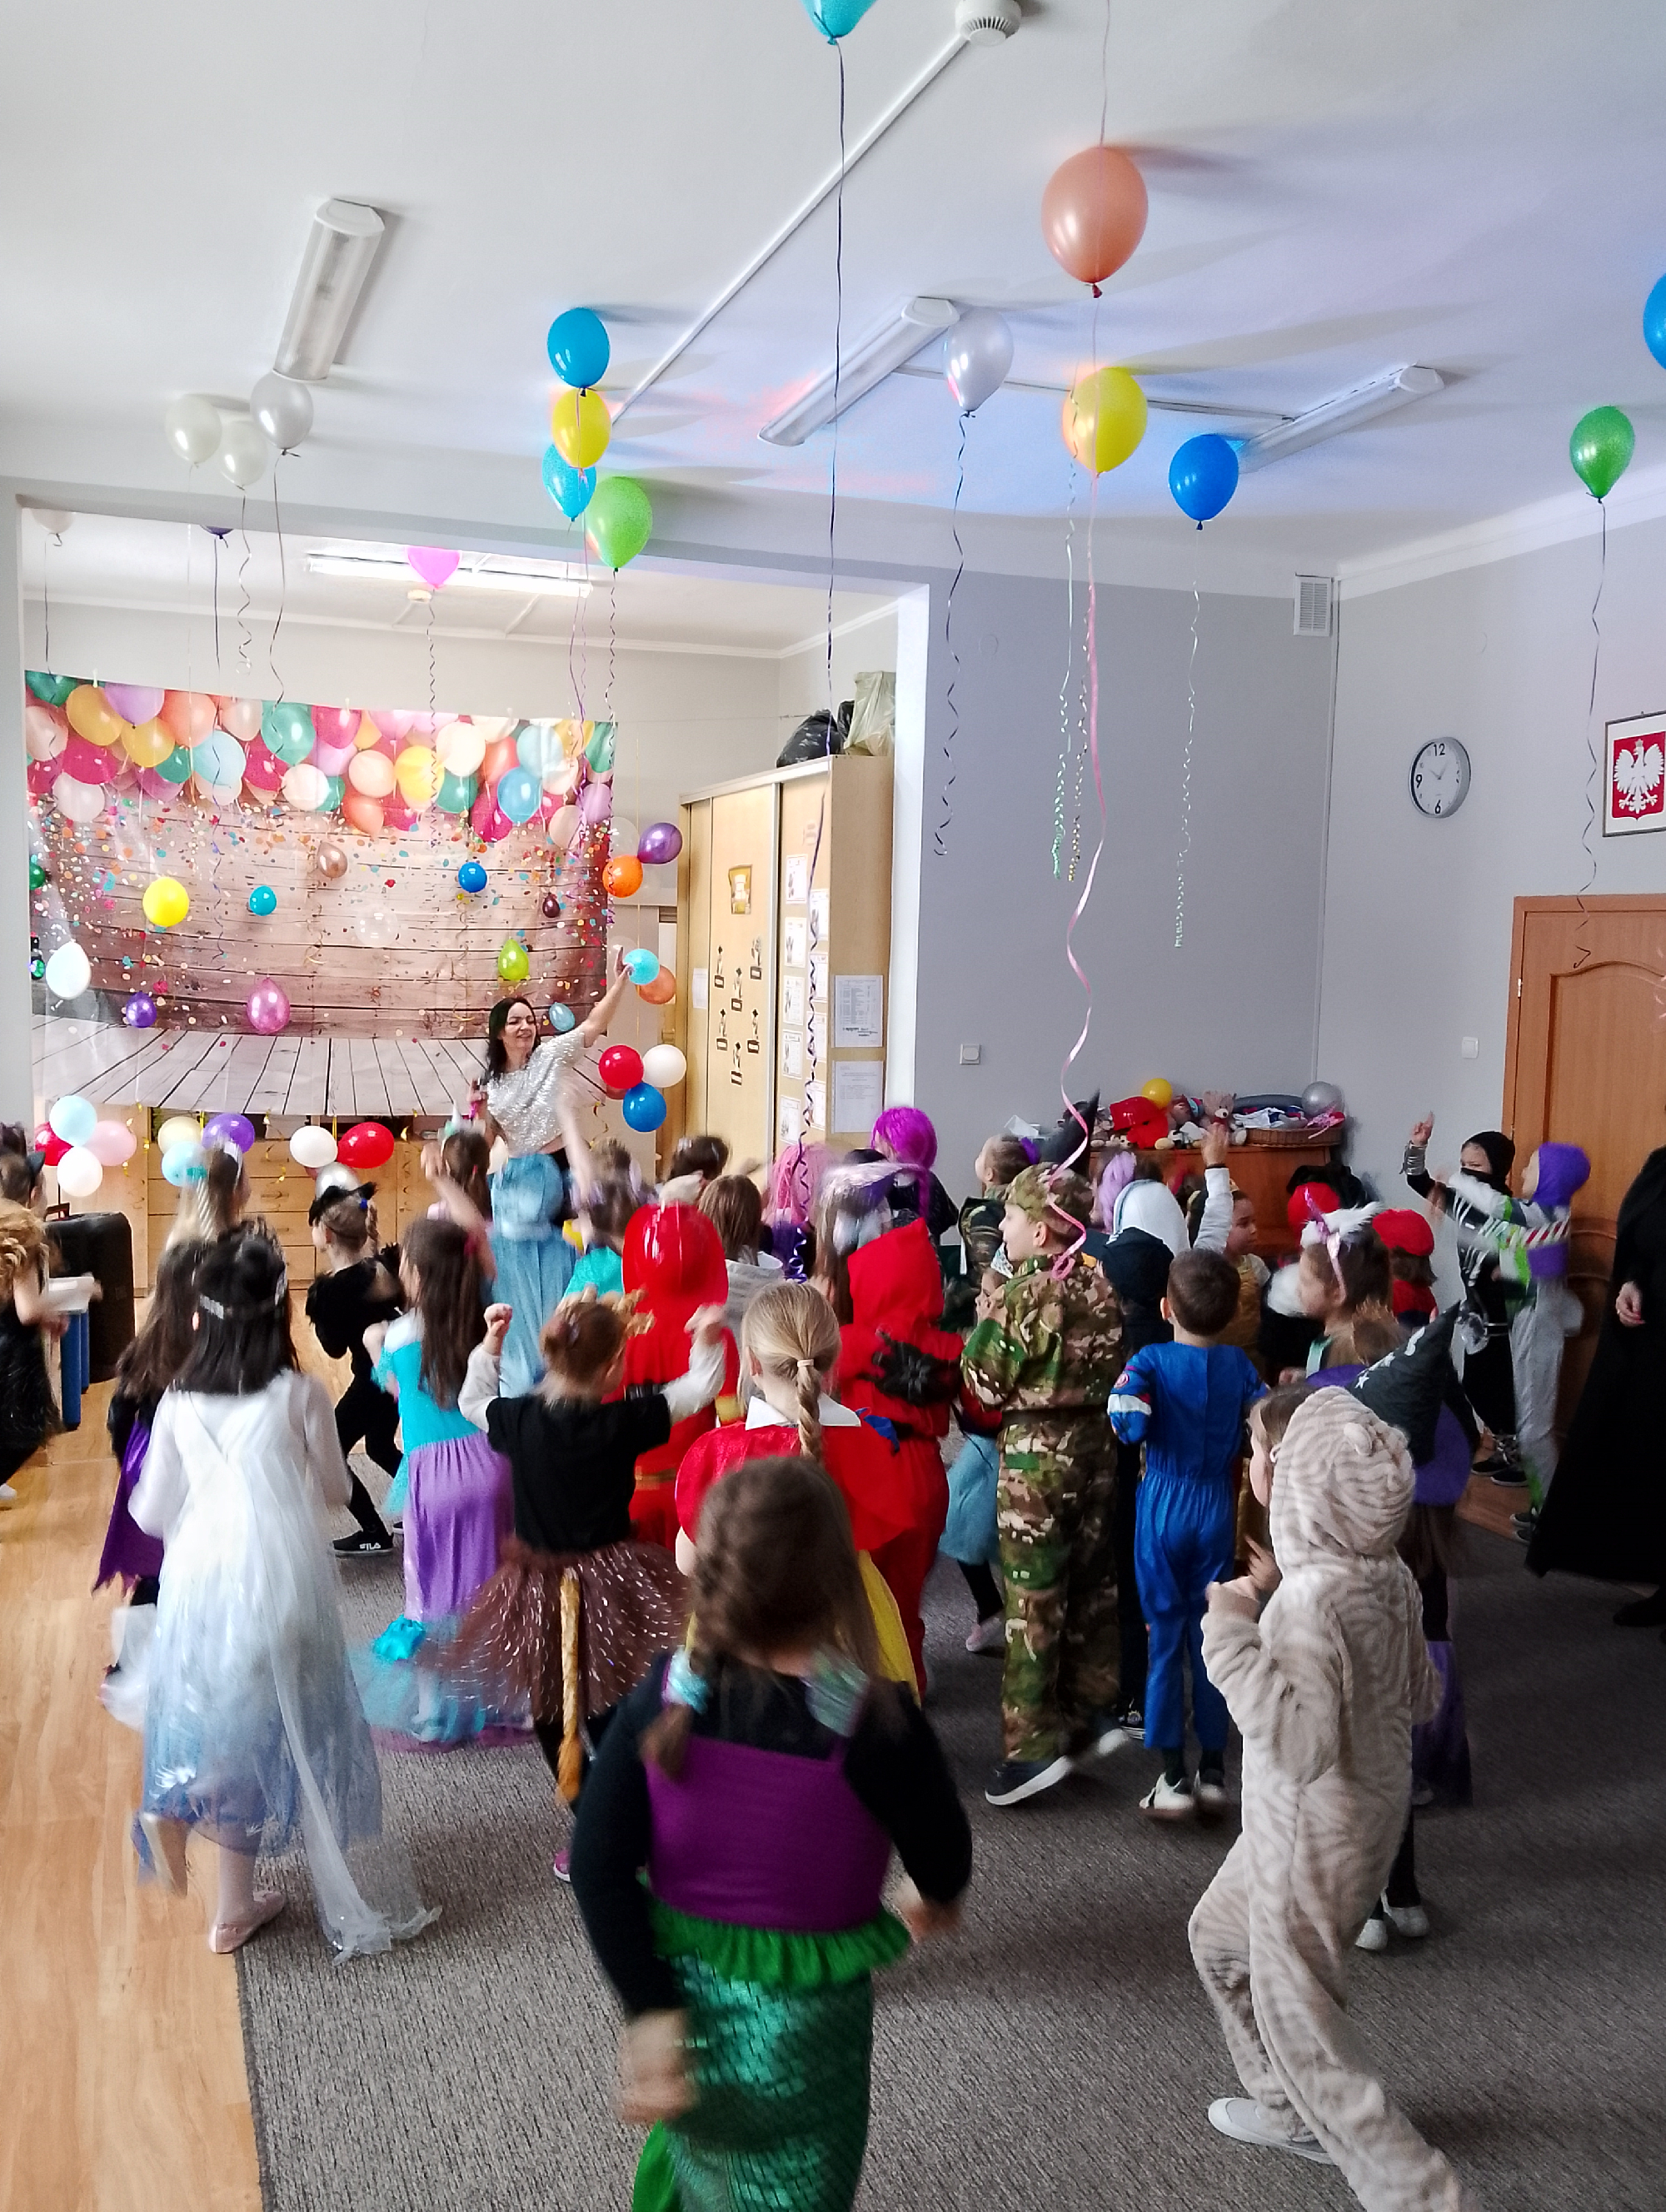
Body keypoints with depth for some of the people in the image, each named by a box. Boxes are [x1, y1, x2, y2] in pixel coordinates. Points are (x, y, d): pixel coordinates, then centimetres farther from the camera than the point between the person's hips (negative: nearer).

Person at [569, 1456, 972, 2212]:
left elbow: (598, 1863, -15)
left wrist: (650, 2010, -10)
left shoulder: (664, 1696, -14)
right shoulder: (879, 1727, -22)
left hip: (683, 2005, 3)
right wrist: (934, 1899, 16)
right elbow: (943, 1867, -6)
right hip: (802, 2035, -3)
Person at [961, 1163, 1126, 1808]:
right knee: (1092, 1584, 16)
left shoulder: (1025, 1292, -17)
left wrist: (990, 1316, -3)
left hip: (1035, 1455, -7)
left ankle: (1032, 1745, 4)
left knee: (1033, 1598, -1)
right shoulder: (1102, 1287, 4)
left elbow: (986, 1384, -13)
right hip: (1096, 1446, 7)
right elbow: (1117, 1369, 12)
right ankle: (1094, 1710, 25)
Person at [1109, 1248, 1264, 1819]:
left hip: (1162, 1506, -2)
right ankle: (1213, 1772, 18)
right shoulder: (1239, 1364, -2)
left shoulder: (1151, 1360, -11)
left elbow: (1128, 1424, -27)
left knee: (1166, 1638, 5)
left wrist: (1123, 1409, -7)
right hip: (1216, 1509, 2)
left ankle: (1173, 1779, 9)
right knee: (1211, 1638, 11)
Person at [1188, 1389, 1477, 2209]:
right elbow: (1420, 1697, 7)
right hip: (1370, 1816, 9)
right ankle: (1290, 2112, 45)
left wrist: (1233, 1642, -34)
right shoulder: (1394, 1579, -7)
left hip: (1310, 1846, -9)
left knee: (1303, 2032, 8)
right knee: (1219, 1936, 29)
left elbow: (1300, 1744, -37)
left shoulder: (1310, 1601, -31)